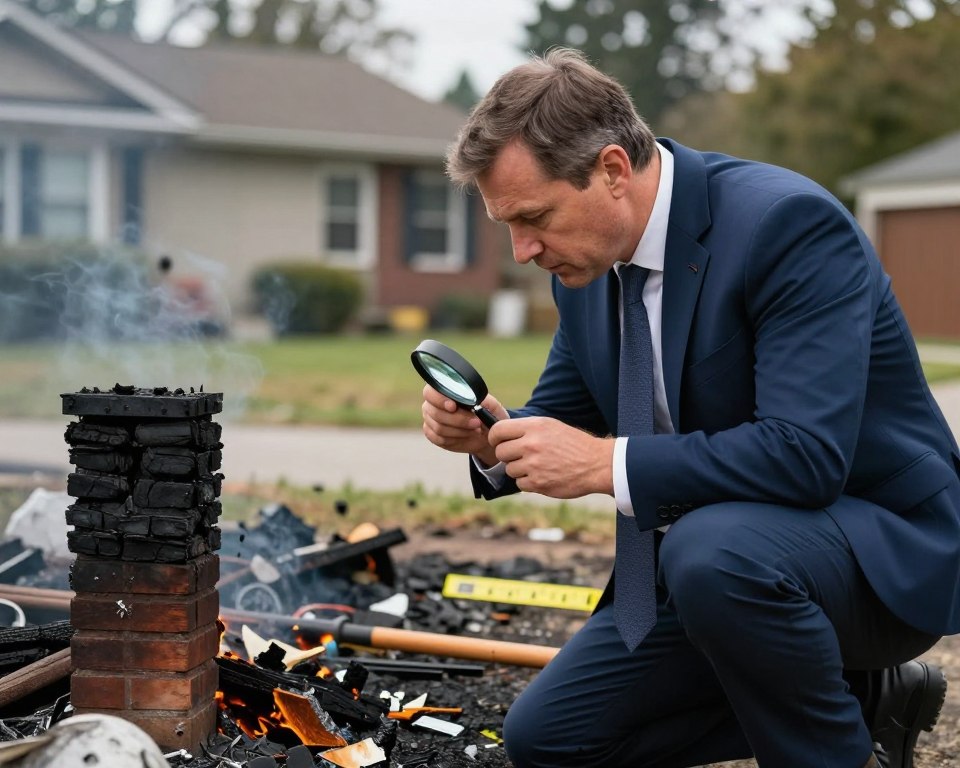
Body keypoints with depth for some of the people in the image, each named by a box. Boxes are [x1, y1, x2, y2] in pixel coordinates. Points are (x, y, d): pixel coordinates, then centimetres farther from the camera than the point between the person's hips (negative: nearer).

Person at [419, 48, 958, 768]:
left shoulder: (788, 222, -24)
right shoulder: (589, 258, 0)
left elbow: (807, 453, -33)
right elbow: (564, 417, 11)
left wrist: (607, 462, -31)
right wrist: (492, 437, -12)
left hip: (880, 546, -8)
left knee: (710, 549, -39)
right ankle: (866, 695, 11)